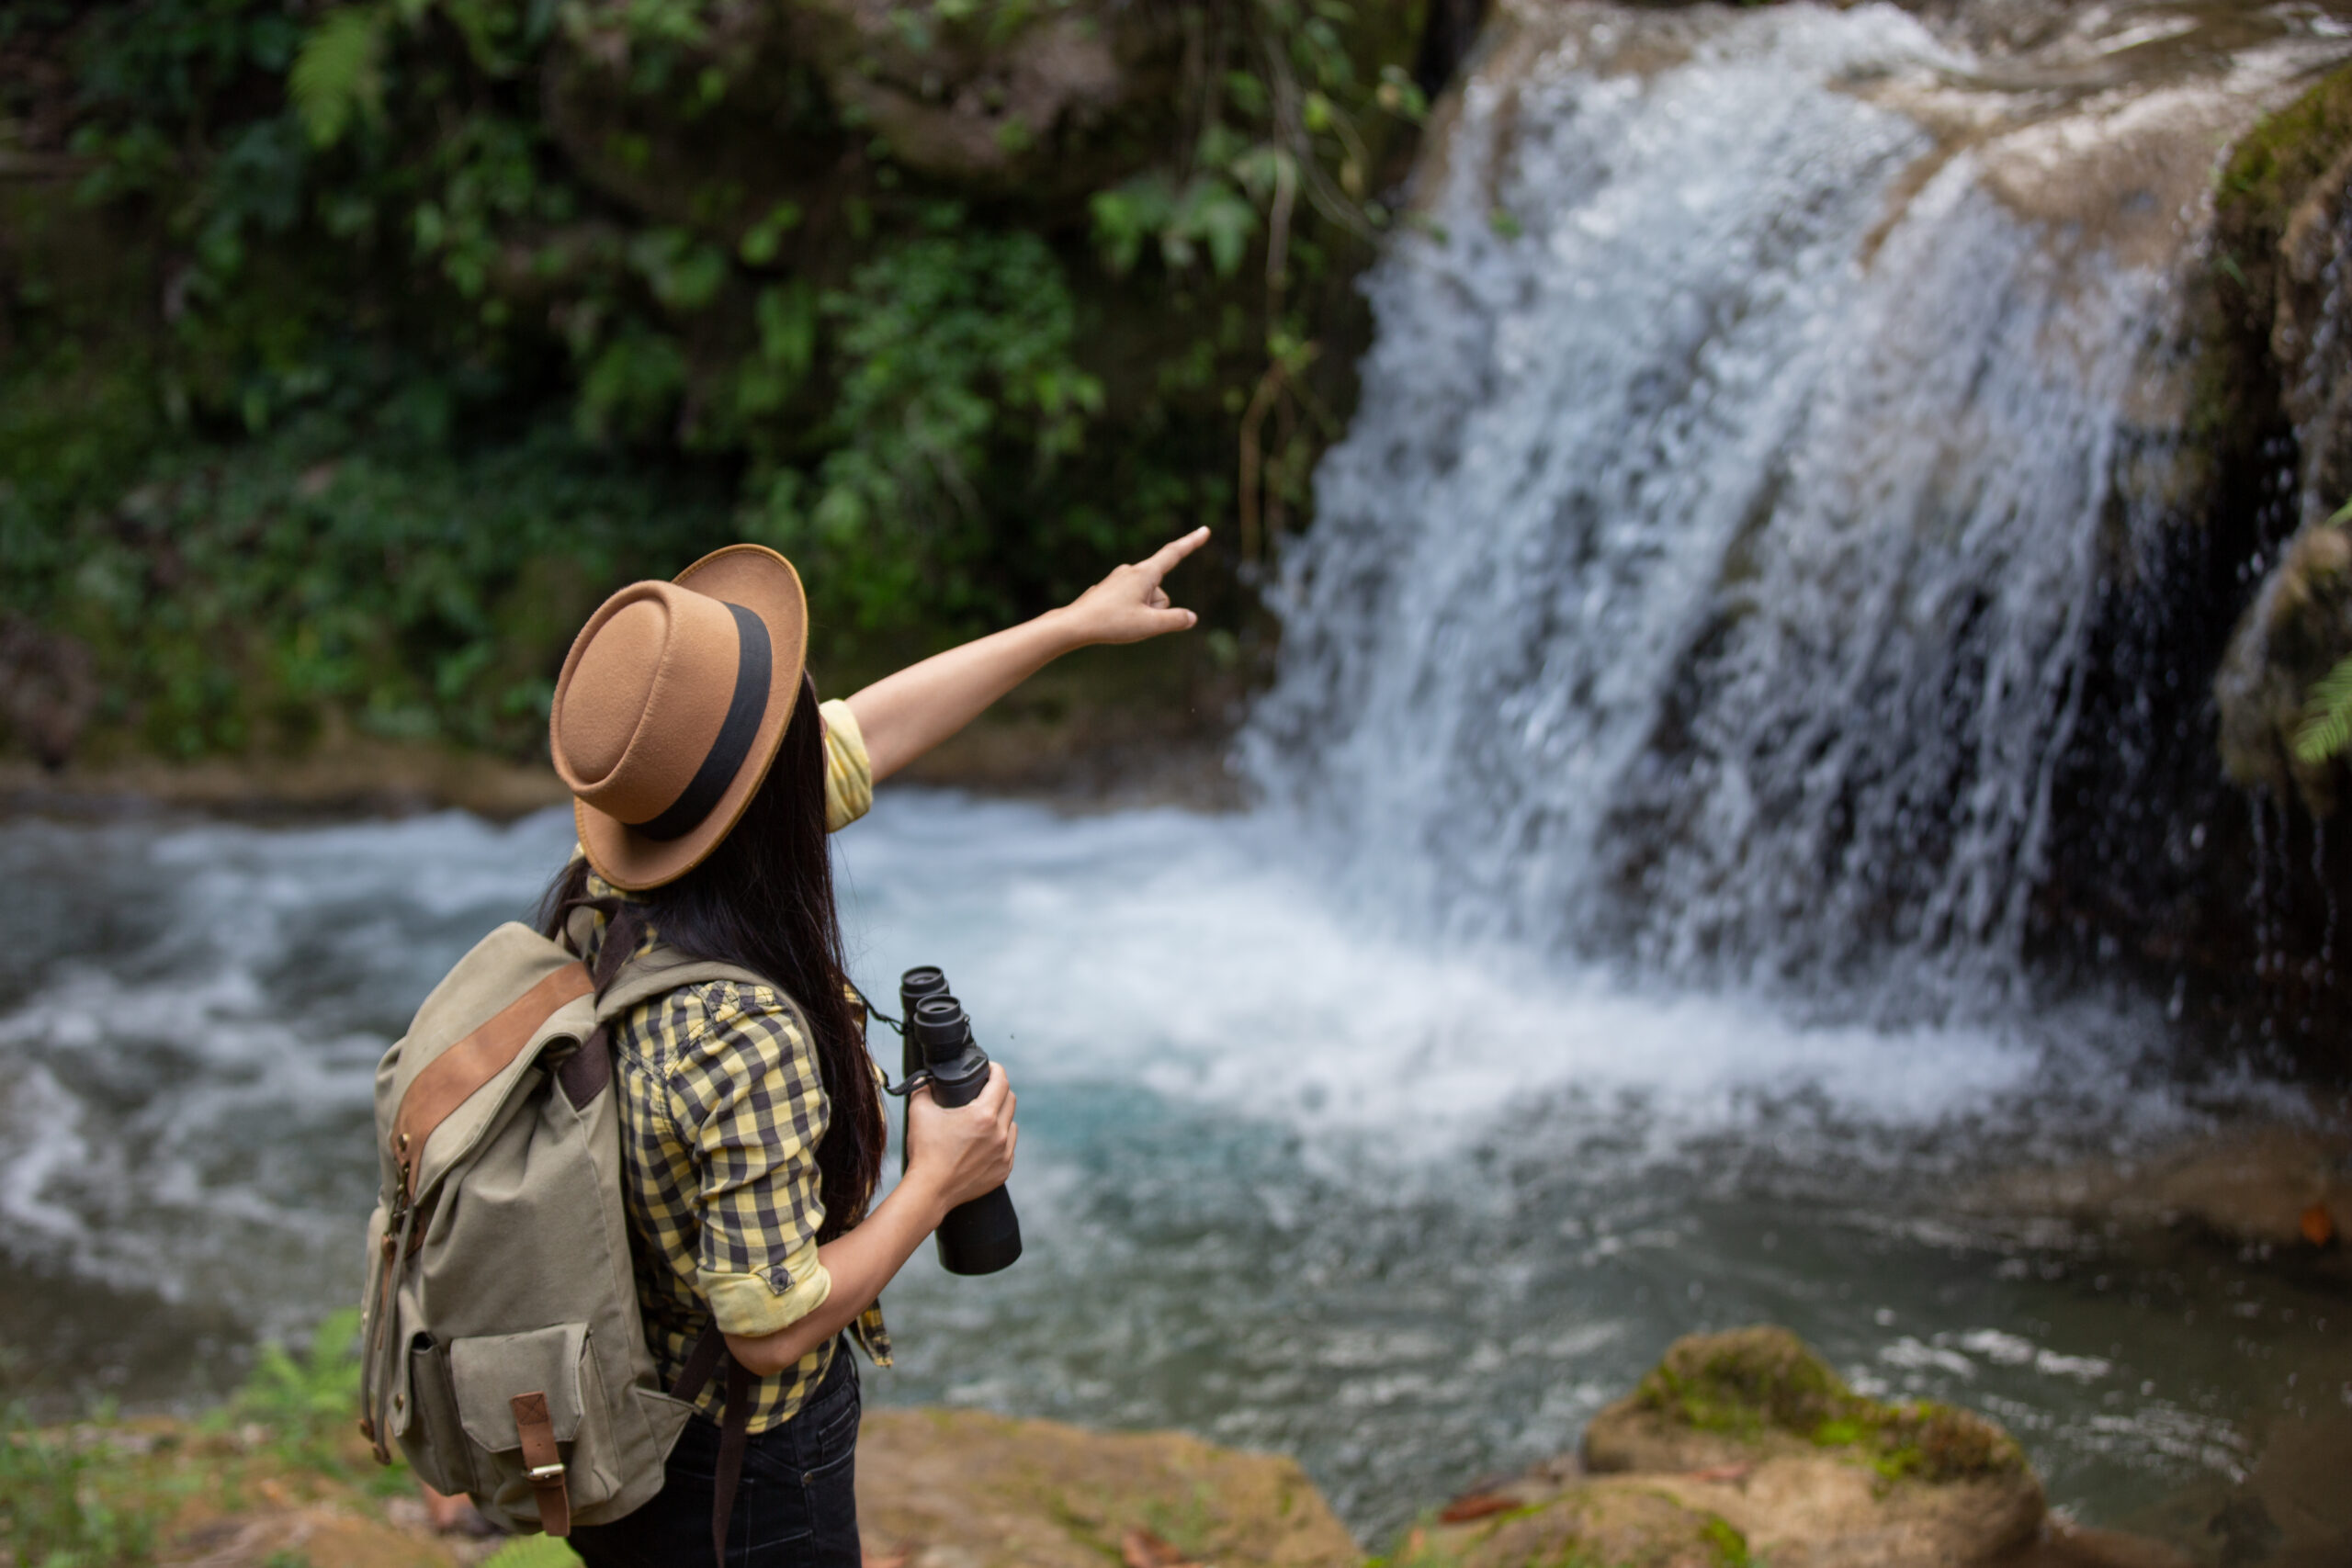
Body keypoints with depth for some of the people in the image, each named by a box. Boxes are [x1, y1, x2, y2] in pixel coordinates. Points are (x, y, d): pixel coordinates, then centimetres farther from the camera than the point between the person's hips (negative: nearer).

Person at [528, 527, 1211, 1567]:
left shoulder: (596, 898, -11)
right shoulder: (746, 1040, -36)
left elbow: (856, 738, 0)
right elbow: (772, 1327, -27)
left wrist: (1073, 622, 8)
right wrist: (938, 1183, -14)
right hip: (738, 1478, -7)